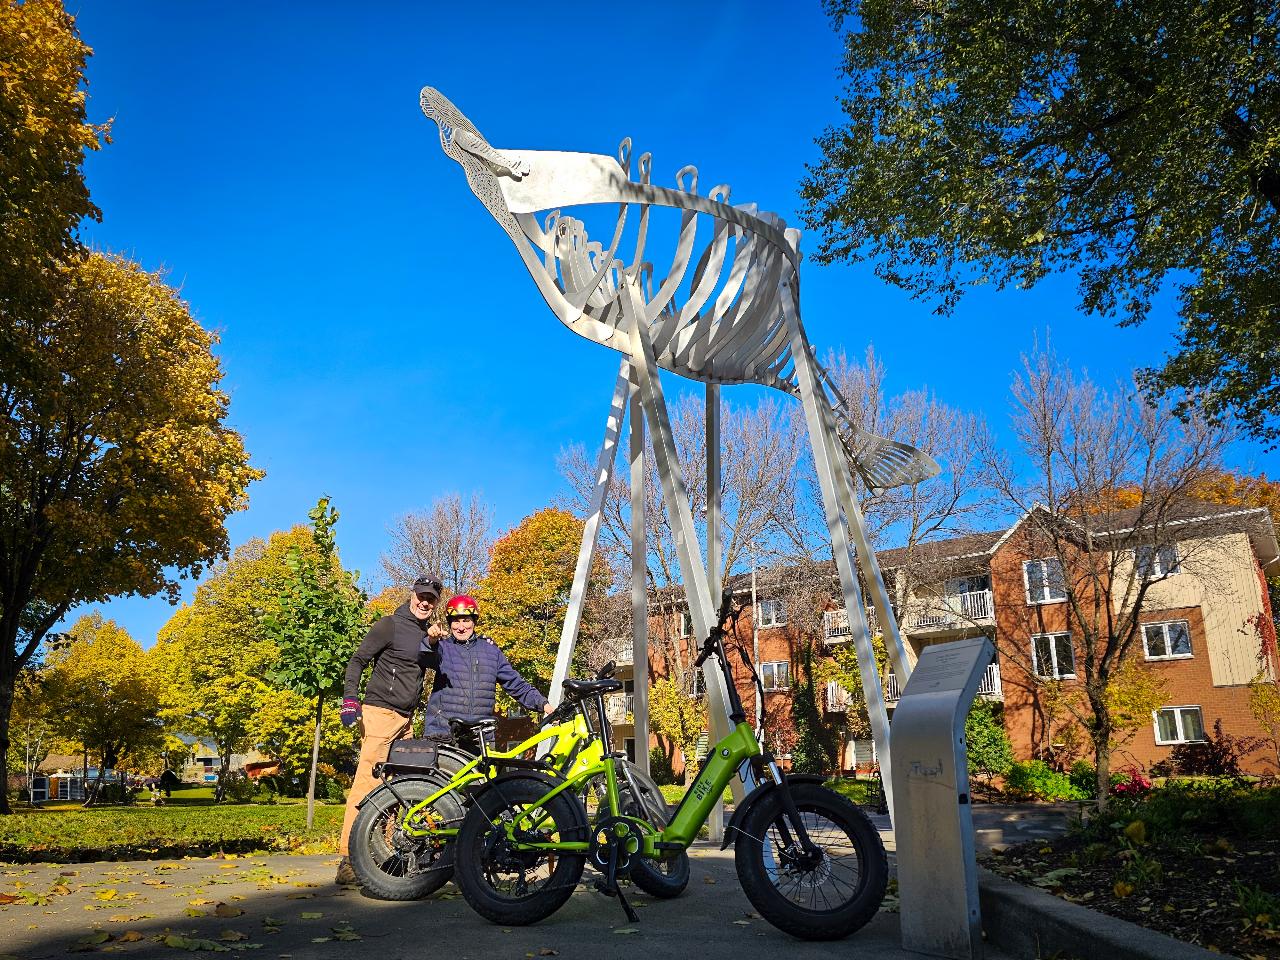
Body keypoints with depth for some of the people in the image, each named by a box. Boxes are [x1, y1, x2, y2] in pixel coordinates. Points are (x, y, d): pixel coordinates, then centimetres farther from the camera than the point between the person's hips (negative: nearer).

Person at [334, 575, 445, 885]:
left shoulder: (428, 632, 16)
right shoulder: (390, 625, -5)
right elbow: (357, 660, -4)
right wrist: (350, 698, -16)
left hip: (406, 719, 8)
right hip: (381, 712, -8)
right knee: (367, 783, -14)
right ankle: (348, 860, -14)